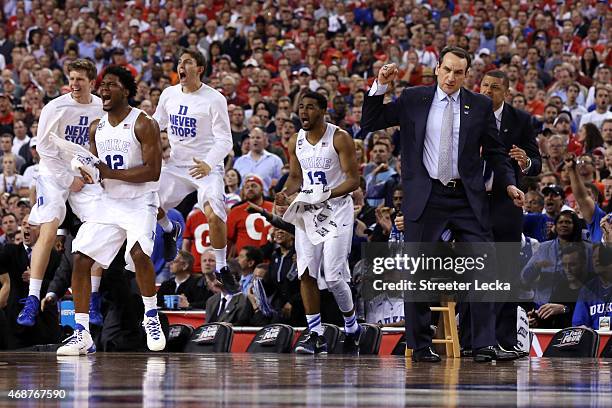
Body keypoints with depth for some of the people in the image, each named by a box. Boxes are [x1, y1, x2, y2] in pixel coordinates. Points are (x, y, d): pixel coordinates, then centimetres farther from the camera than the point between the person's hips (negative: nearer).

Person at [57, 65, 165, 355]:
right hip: (109, 202, 6)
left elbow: (153, 171, -18)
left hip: (140, 201, -6)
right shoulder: (96, 128, 9)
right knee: (80, 258, -6)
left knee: (139, 252, -29)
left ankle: (151, 318, -7)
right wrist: (88, 174, -5)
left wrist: (109, 173, -20)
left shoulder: (143, 124, -11)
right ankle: (81, 334, 0)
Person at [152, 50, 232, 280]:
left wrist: (209, 164, -29)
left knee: (214, 215, -23)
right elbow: (156, 125, 19)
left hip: (207, 167, -5)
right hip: (176, 164, 5)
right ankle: (170, 231, 33)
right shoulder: (169, 94, 3)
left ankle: (222, 267, -6)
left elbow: (225, 140, -14)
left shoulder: (214, 99, -13)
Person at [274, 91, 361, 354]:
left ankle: (352, 328, 12)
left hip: (336, 209, -5)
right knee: (306, 273, -4)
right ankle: (315, 335, 2)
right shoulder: (296, 142, 6)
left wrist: (327, 194, -28)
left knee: (334, 276, -10)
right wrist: (286, 193, -5)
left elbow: (353, 180, -12)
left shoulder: (339, 138, -11)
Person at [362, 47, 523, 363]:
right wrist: (380, 87, -8)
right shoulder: (413, 99, 4)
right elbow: (370, 123, 4)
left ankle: (485, 345, -5)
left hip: (467, 198, 1)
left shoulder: (480, 106, 6)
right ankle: (420, 346, 10)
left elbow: (495, 150, 13)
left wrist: (509, 183, 1)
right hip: (425, 196, -1)